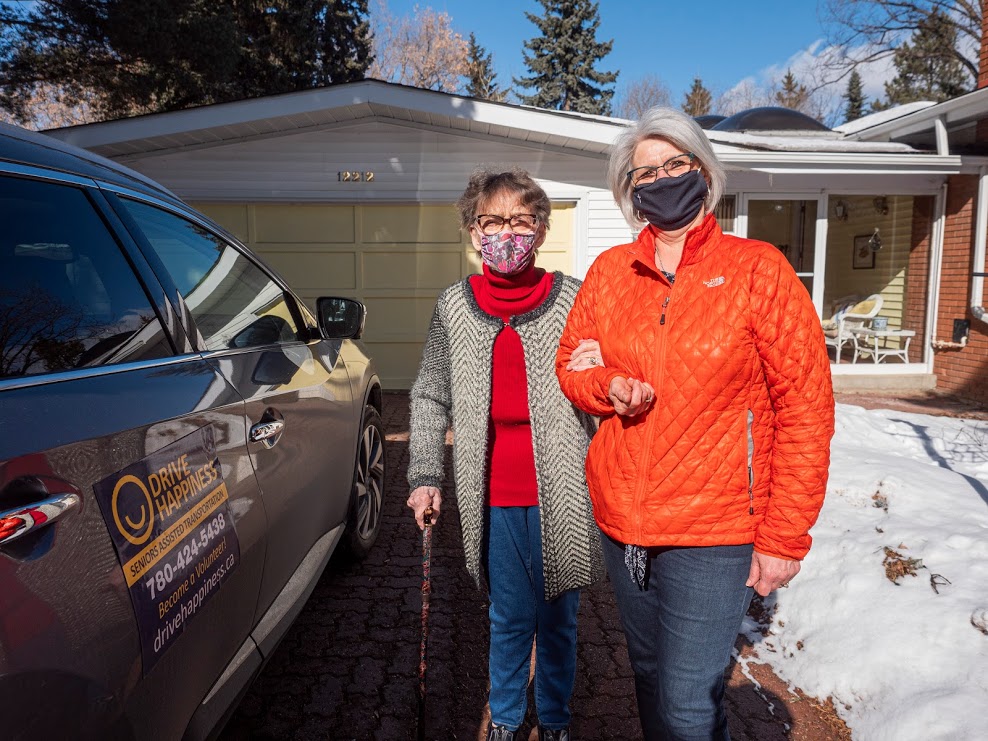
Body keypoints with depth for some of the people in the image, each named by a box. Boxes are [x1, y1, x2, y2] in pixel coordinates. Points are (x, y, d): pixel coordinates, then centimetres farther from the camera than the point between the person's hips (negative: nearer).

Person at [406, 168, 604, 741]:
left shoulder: (572, 299, -3)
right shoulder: (455, 306, 2)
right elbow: (431, 397, 7)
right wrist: (425, 476, 4)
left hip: (560, 492, 0)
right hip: (493, 495, 1)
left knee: (557, 617, 15)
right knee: (509, 616, 15)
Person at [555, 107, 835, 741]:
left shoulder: (757, 268, -8)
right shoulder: (609, 271, 4)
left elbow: (805, 409, -9)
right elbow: (570, 364, 13)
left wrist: (784, 538, -11)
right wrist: (611, 387, -10)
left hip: (715, 530, -4)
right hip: (621, 521, 4)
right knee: (649, 677, 21)